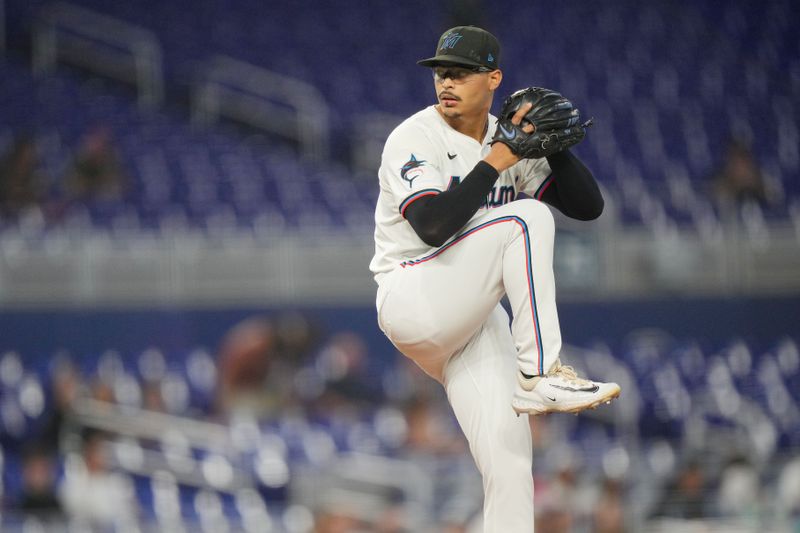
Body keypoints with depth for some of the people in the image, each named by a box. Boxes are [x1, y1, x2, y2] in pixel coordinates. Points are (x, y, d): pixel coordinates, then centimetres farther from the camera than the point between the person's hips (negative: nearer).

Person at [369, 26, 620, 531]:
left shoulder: (511, 141, 9)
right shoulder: (415, 138, -9)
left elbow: (588, 205, 4)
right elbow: (432, 226, -24)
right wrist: (496, 162, -23)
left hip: (475, 318, 6)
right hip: (412, 299, -6)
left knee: (508, 459, -7)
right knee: (527, 218, -24)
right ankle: (541, 374, -27)